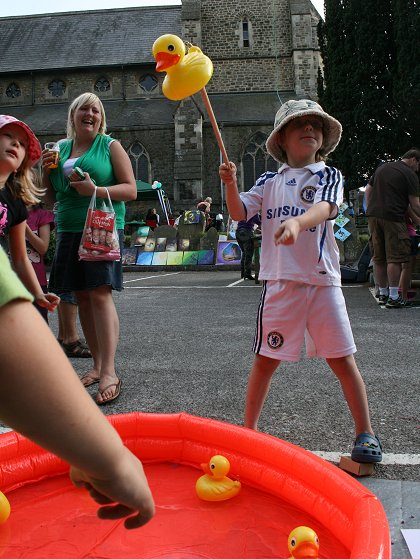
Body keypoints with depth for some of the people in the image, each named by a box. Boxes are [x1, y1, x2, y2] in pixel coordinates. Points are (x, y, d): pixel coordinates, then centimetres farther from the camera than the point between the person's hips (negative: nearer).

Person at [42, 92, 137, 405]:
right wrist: (46, 170, 3)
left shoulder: (110, 146, 3)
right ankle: (98, 364, 14)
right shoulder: (61, 148, 16)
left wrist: (96, 190, -19)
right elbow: (51, 194, 22)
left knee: (100, 293, -16)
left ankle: (109, 373, -18)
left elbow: (130, 190, -4)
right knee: (82, 296, 5)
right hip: (69, 231, 6)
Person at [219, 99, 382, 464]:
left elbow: (324, 207, -17)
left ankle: (366, 433, 18)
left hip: (323, 280, -1)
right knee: (265, 359, 8)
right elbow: (240, 212, 3)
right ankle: (249, 428, 24)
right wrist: (231, 184, -16)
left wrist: (297, 222, -38)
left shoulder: (329, 176, 3)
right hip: (280, 283, 2)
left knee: (343, 359, 3)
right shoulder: (269, 182, 12)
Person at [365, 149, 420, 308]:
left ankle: (383, 294, 18)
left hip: (373, 216, 7)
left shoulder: (382, 167, 20)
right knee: (394, 258, -4)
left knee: (378, 258, 11)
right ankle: (393, 298, -5)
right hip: (392, 217, -7)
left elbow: (368, 189, 22)